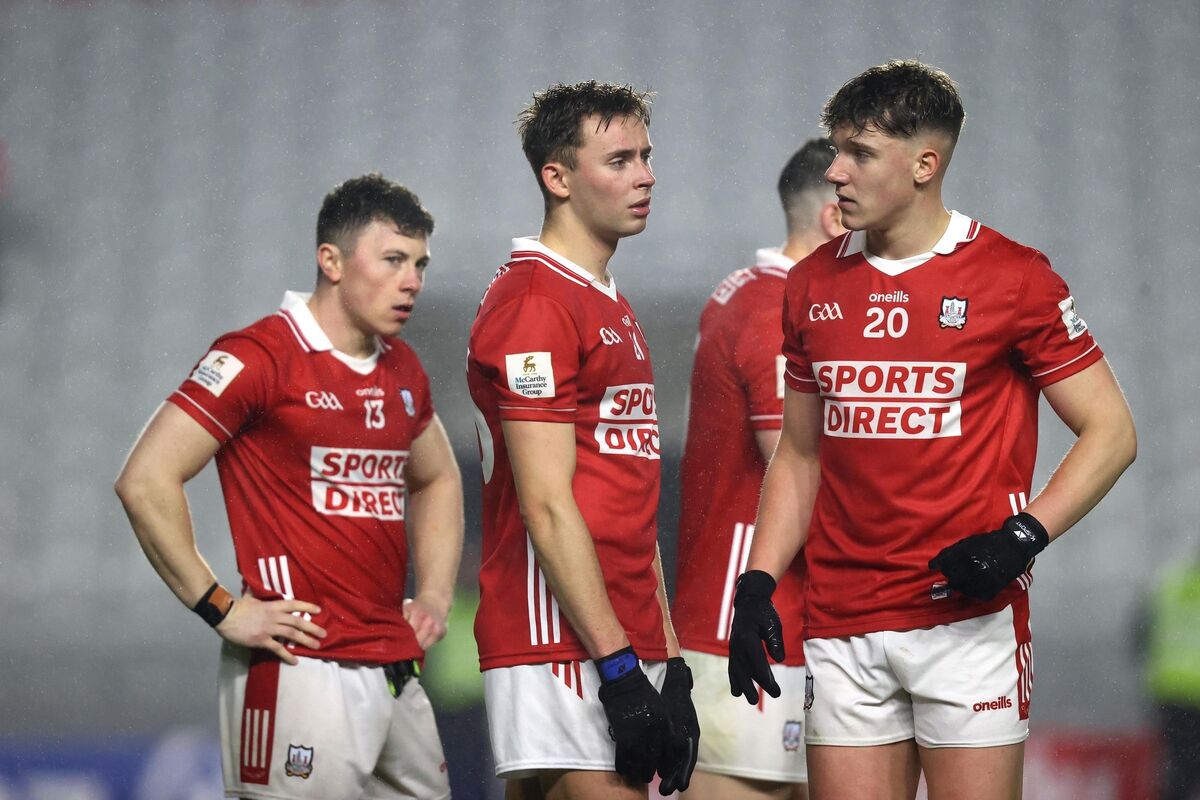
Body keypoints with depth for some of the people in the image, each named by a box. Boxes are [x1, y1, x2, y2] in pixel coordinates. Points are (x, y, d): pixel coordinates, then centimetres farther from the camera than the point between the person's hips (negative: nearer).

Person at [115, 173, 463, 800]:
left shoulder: (402, 369, 15)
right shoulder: (259, 357, -9)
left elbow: (437, 481, 33)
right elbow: (145, 482, -13)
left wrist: (435, 596, 18)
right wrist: (221, 609, -13)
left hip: (397, 671, 8)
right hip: (304, 672, -8)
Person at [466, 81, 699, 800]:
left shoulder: (614, 310, 21)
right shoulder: (534, 302, -10)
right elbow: (547, 508, -16)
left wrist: (669, 662, 18)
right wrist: (619, 668, -18)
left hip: (626, 651, 9)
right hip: (565, 653, -9)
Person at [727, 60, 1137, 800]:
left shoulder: (1011, 277, -4)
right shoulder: (816, 285, 11)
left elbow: (1111, 432, -2)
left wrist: (1023, 536, -16)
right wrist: (758, 585, 7)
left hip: (968, 620, -4)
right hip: (842, 626, 4)